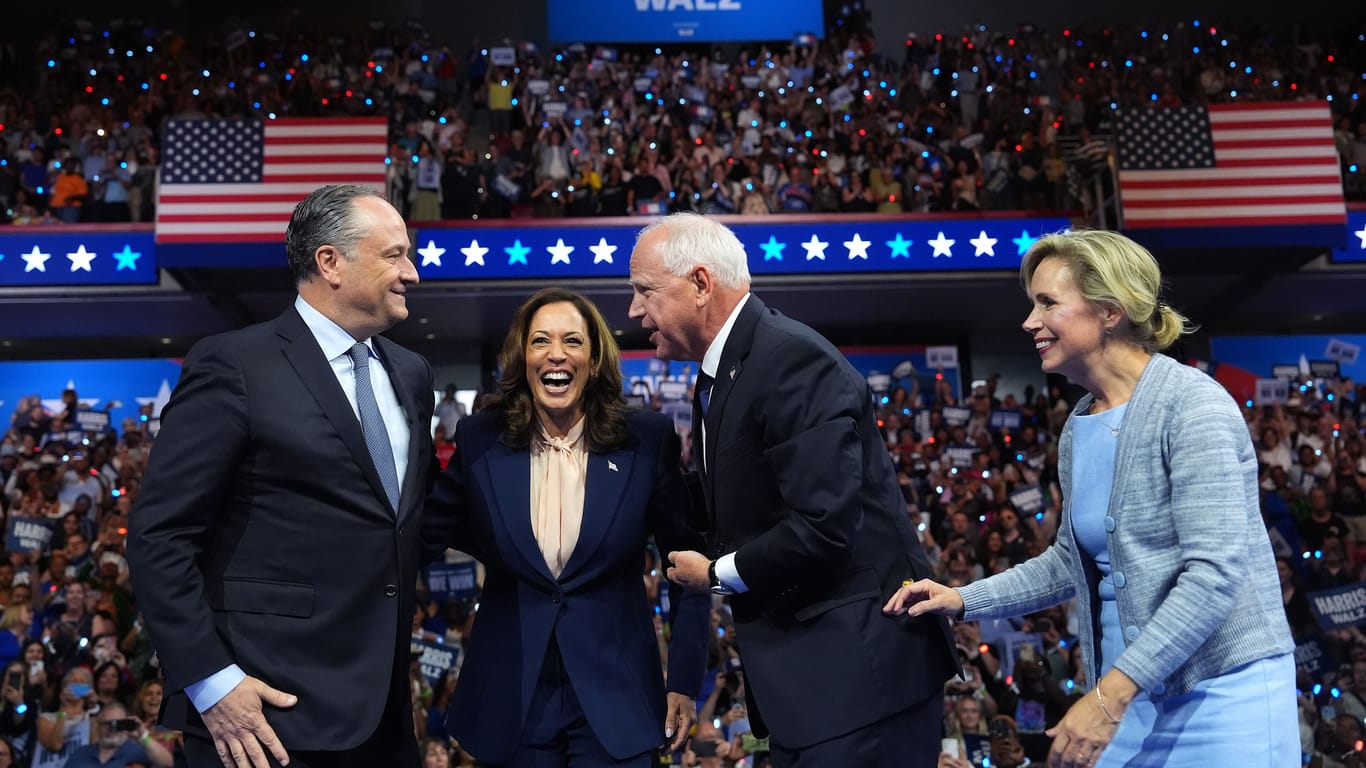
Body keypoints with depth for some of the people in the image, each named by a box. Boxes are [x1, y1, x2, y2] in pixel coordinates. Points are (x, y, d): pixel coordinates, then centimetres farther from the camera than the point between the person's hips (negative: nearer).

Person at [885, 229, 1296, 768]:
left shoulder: (1192, 406, -15)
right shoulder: (1077, 430, 7)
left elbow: (1216, 569, -22)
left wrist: (1110, 694, -25)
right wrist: (963, 600, 8)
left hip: (1223, 695, -6)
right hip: (1129, 696, 6)